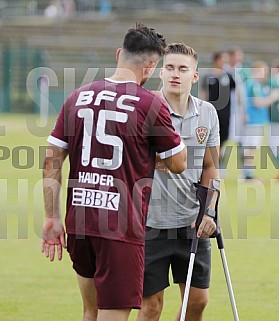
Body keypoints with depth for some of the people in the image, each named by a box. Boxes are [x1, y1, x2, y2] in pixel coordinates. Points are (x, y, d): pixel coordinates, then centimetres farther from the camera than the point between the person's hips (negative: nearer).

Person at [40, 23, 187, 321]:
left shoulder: (78, 97, 7)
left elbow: (51, 160, 6)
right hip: (122, 227, -6)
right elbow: (178, 163, 2)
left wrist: (53, 217, 10)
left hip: (78, 220, 6)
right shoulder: (151, 104, -8)